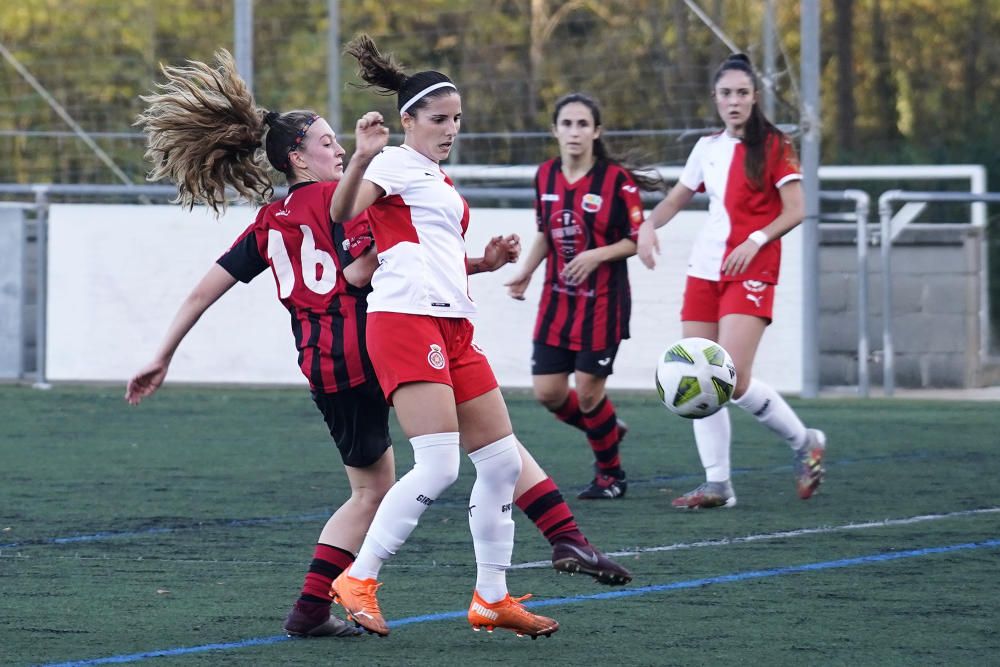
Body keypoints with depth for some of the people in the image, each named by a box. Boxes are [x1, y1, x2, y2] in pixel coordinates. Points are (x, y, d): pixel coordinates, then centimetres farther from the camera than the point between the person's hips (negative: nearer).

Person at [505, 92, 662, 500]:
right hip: (557, 299, 5)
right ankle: (609, 431, 30)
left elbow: (636, 240, -9)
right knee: (547, 392, 1)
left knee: (588, 392, -4)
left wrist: (597, 255, -22)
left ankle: (610, 474, 20)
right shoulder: (545, 176, 4)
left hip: (602, 303, -5)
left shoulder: (616, 180, -12)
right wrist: (525, 273, 7)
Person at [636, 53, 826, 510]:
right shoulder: (707, 148, 13)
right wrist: (649, 224, 2)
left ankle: (804, 442, 5)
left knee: (733, 380, -17)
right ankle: (717, 485, 5)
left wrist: (756, 241, -22)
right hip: (704, 271, 6)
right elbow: (676, 199, 23)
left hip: (751, 272, -6)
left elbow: (795, 210, -8)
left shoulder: (773, 146, -3)